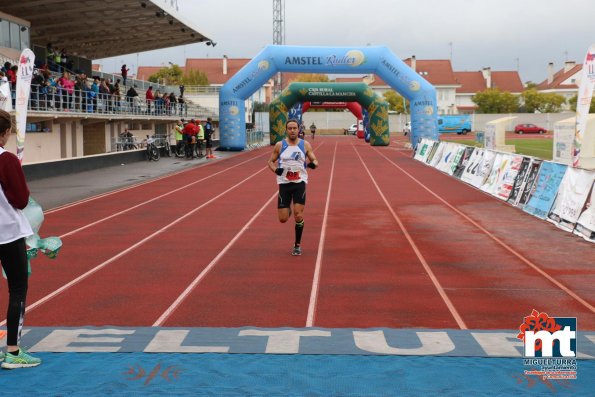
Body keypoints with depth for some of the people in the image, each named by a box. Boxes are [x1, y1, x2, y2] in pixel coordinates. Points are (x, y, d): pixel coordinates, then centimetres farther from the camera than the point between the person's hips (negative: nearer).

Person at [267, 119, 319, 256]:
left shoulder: (305, 145, 2)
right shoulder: (280, 145, 3)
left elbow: (314, 160, 5)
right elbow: (271, 161, 11)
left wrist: (313, 164, -20)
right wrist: (275, 170, -11)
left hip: (299, 182, -1)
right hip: (284, 183, 1)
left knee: (298, 215, -9)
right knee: (283, 219, -2)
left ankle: (298, 245, 7)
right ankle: (288, 209, 38)